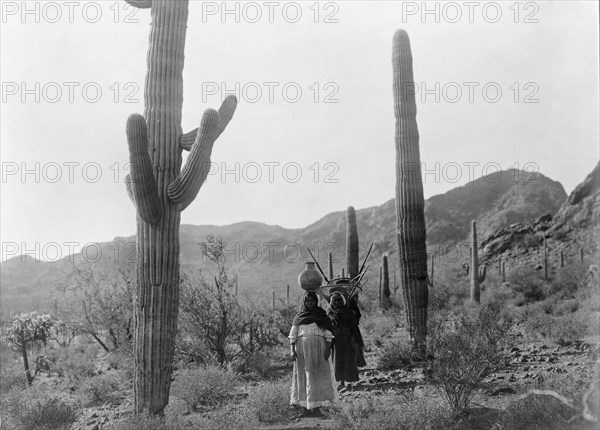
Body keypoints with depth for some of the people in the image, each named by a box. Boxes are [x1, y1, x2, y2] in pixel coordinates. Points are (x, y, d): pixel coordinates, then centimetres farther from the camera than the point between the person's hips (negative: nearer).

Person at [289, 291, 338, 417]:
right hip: (302, 348, 2)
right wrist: (292, 350, -4)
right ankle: (306, 408, 6)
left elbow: (328, 335, 2)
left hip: (318, 347, -2)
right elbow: (293, 335, 6)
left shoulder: (322, 315, 6)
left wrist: (328, 349, -9)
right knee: (303, 377, 2)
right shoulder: (298, 316, 10)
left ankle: (316, 407, 1)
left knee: (317, 376, -3)